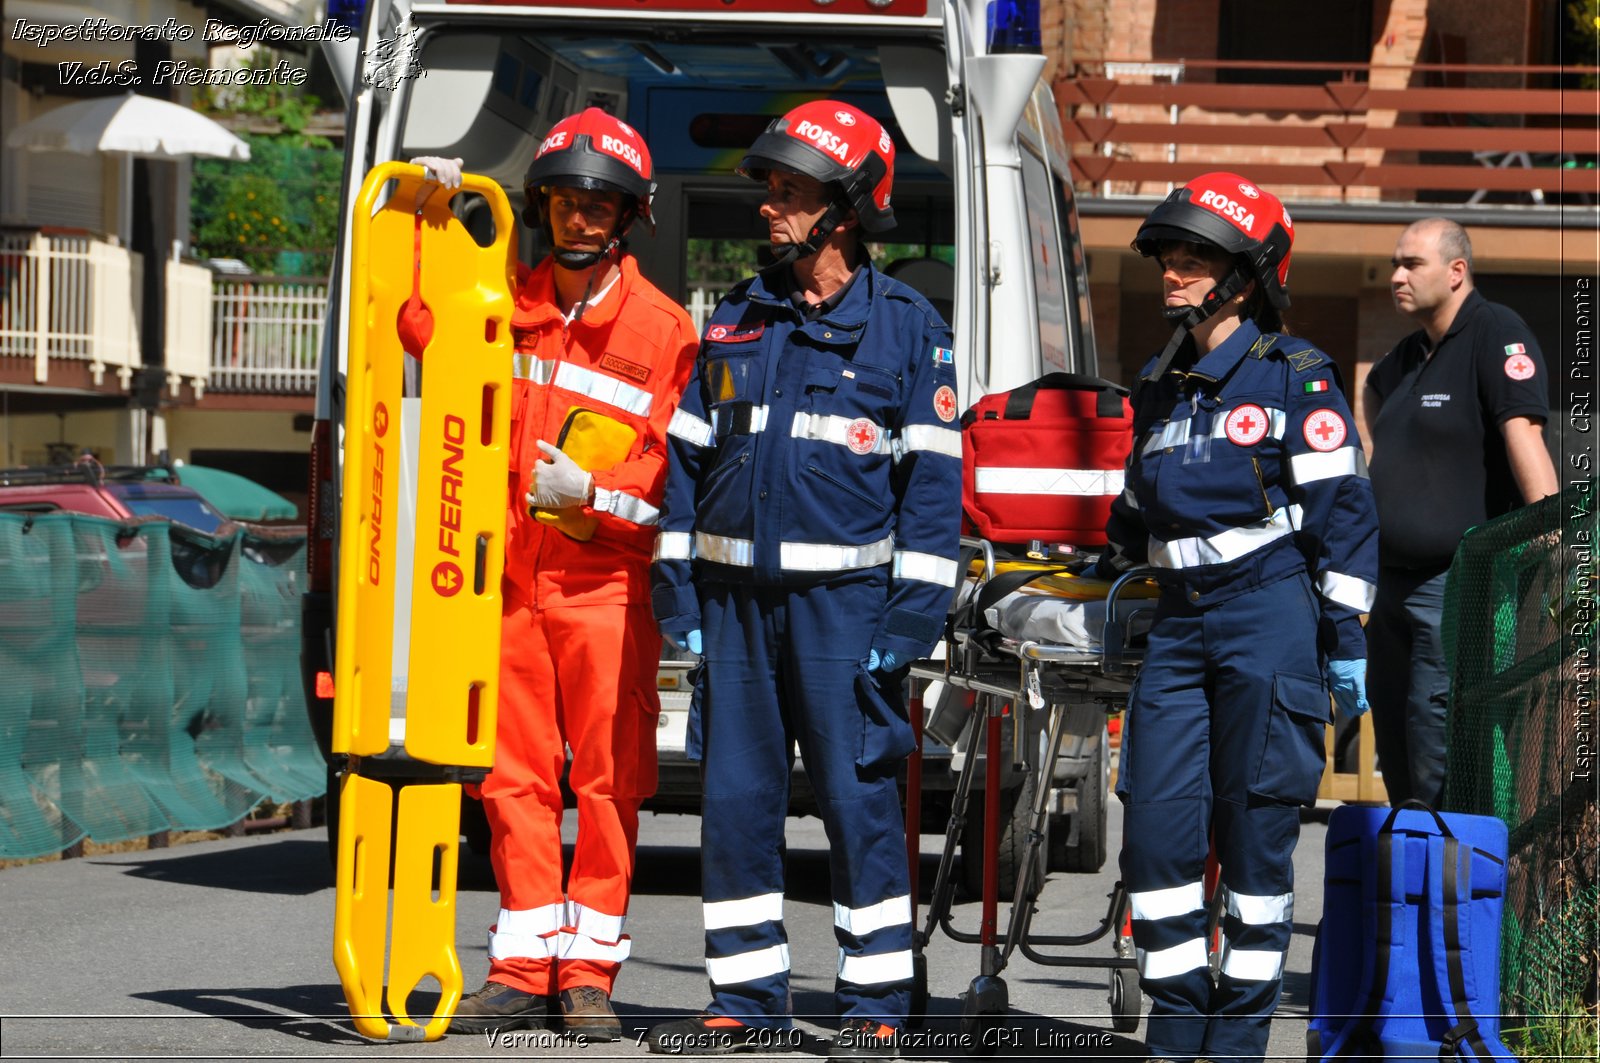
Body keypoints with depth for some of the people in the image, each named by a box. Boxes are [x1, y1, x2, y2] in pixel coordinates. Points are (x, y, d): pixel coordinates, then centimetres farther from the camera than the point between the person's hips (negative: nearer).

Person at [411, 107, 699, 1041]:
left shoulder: (663, 330, -2)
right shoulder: (507, 306, 10)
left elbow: (671, 466, -4)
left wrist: (591, 491, -20)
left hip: (607, 581, -4)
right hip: (509, 574, 4)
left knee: (610, 779, -4)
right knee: (517, 778, 6)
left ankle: (588, 972, 1)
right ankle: (523, 970, 11)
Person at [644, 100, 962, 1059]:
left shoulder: (906, 328, -1)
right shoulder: (736, 322, 12)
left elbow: (933, 477, -3)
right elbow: (690, 457, 14)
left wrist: (912, 612, -10)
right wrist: (679, 593, 7)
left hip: (844, 600, -4)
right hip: (737, 597, 5)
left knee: (859, 799, -3)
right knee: (736, 799, 5)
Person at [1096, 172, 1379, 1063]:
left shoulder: (1294, 375, -5)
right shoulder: (1161, 385, 15)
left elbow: (1343, 511, -6)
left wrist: (1347, 637, -10)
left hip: (1272, 619, -6)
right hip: (1182, 623, 6)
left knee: (1257, 831, -2)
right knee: (1157, 826, 0)